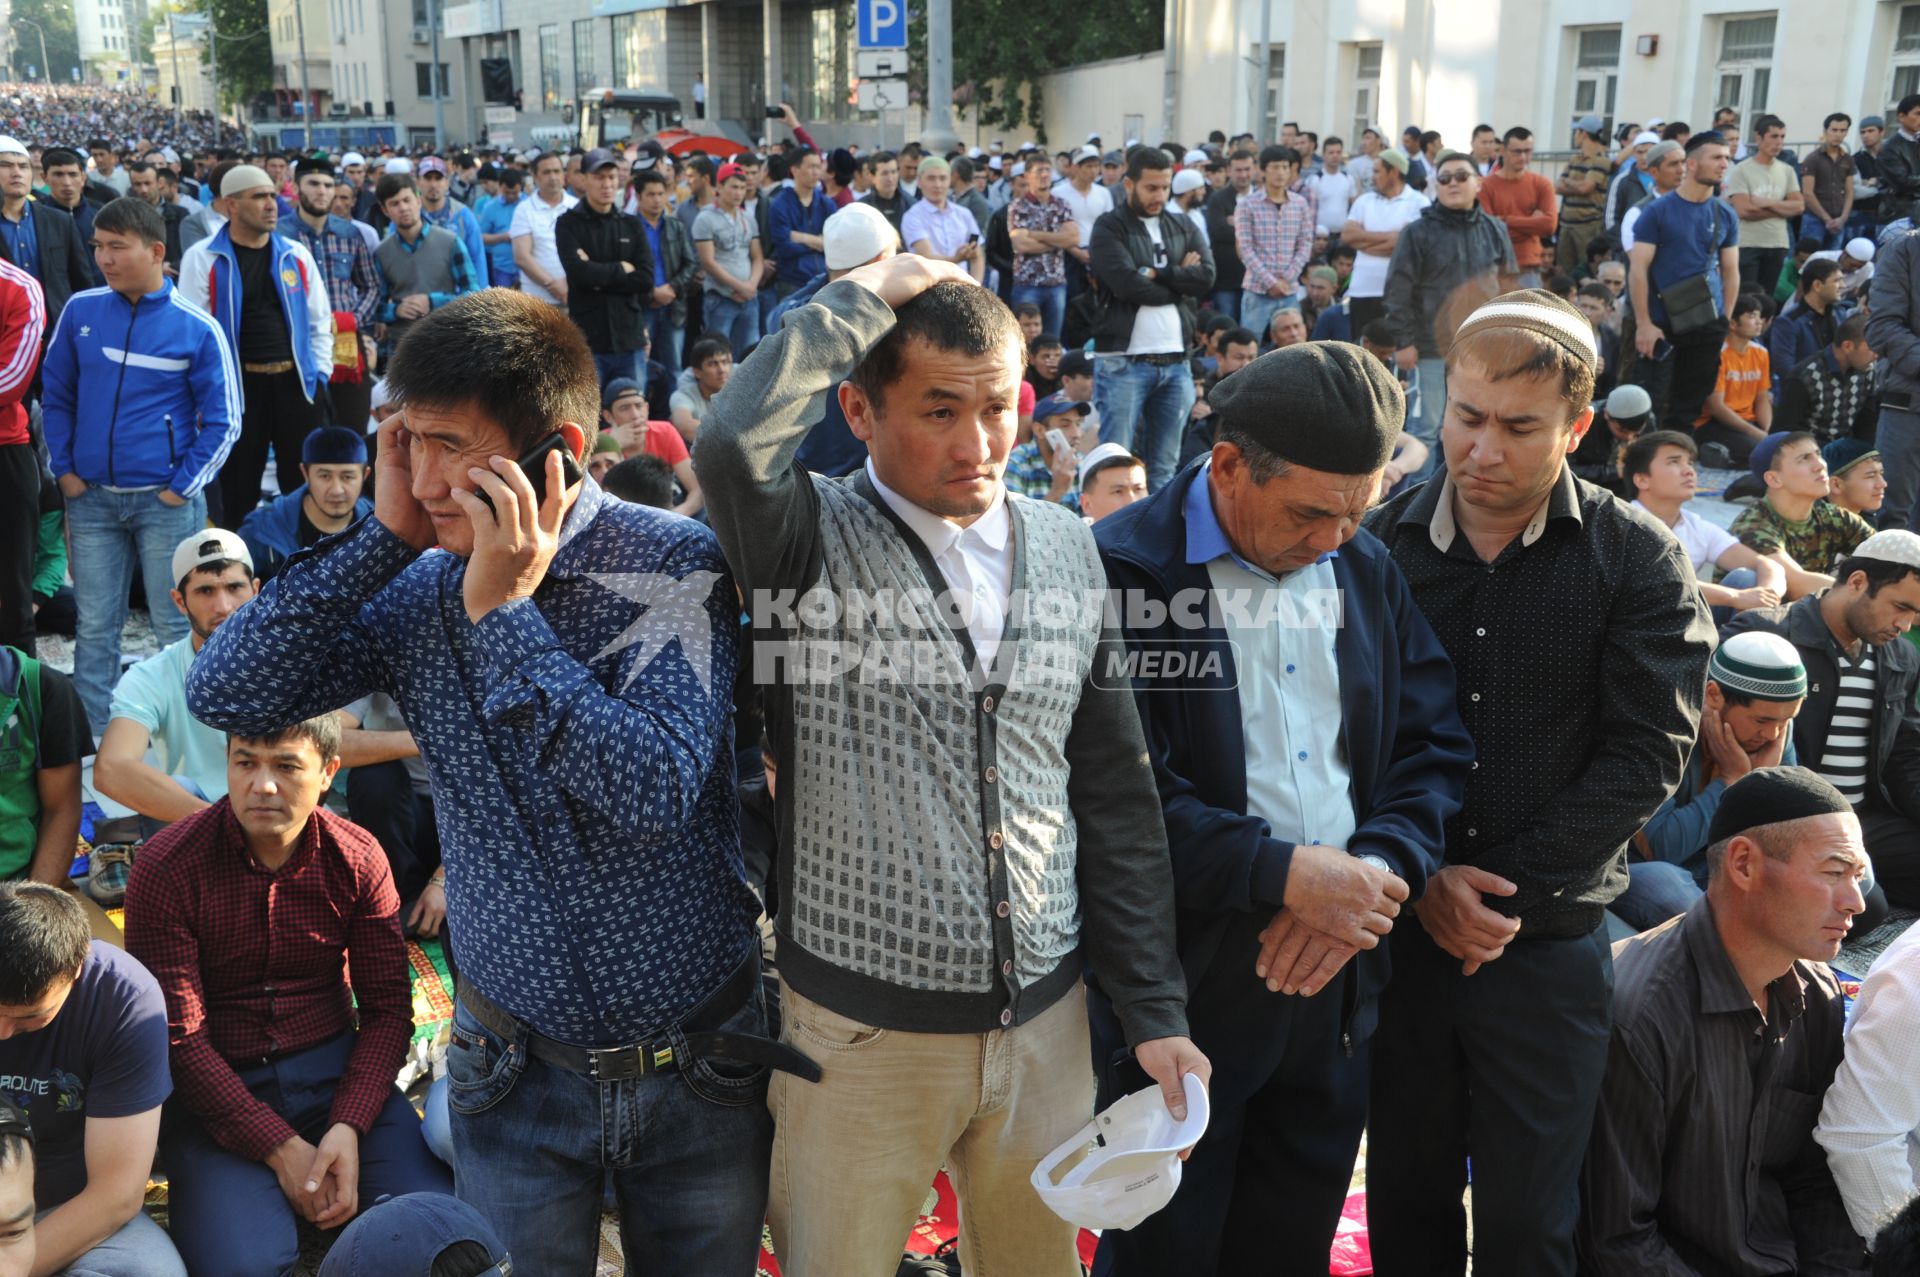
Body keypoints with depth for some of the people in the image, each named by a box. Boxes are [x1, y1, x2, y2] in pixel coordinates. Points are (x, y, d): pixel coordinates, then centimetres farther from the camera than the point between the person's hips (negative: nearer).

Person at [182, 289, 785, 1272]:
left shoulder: (680, 565, -16)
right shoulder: (420, 590, -3)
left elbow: (656, 792, -26)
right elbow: (224, 695, -9)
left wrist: (506, 612, -24)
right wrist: (382, 536, -14)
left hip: (700, 1068, -2)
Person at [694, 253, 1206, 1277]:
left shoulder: (1067, 549, 3)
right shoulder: (818, 539, -9)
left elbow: (1116, 789, 7)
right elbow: (732, 449, -34)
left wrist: (1154, 1008, 5)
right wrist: (864, 296, -19)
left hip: (1043, 1024, 4)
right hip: (861, 1031, -4)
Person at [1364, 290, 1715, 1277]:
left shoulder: (1637, 561, -4)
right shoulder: (1378, 544, -1)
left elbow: (1646, 753, -8)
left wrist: (1504, 885, -13)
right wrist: (1421, 881, -11)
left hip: (1547, 945, -1)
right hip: (1398, 931, 2)